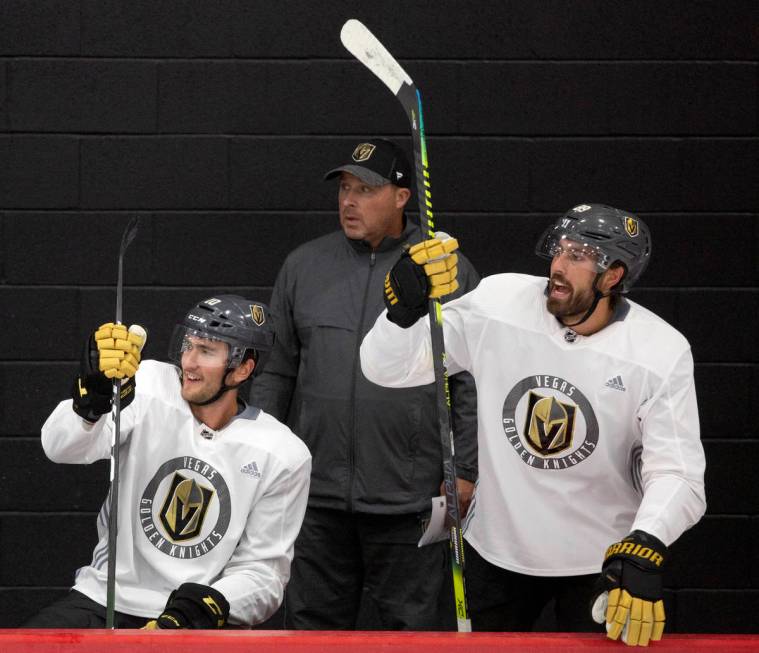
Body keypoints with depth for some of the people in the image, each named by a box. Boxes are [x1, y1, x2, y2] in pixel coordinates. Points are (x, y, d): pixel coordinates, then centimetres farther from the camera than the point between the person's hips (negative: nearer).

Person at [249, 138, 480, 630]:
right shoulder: (304, 266, 10)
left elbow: (471, 381, 0)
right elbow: (275, 372, 14)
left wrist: (464, 471, -4)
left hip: (410, 498, -3)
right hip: (316, 495, 3)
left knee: (412, 626, 2)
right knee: (314, 623, 8)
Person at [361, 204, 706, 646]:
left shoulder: (662, 352, -16)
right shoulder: (498, 303, -12)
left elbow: (677, 472, -20)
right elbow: (387, 368, -9)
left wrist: (644, 547, -40)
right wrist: (403, 306, -31)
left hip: (602, 559, -2)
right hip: (497, 548, 2)